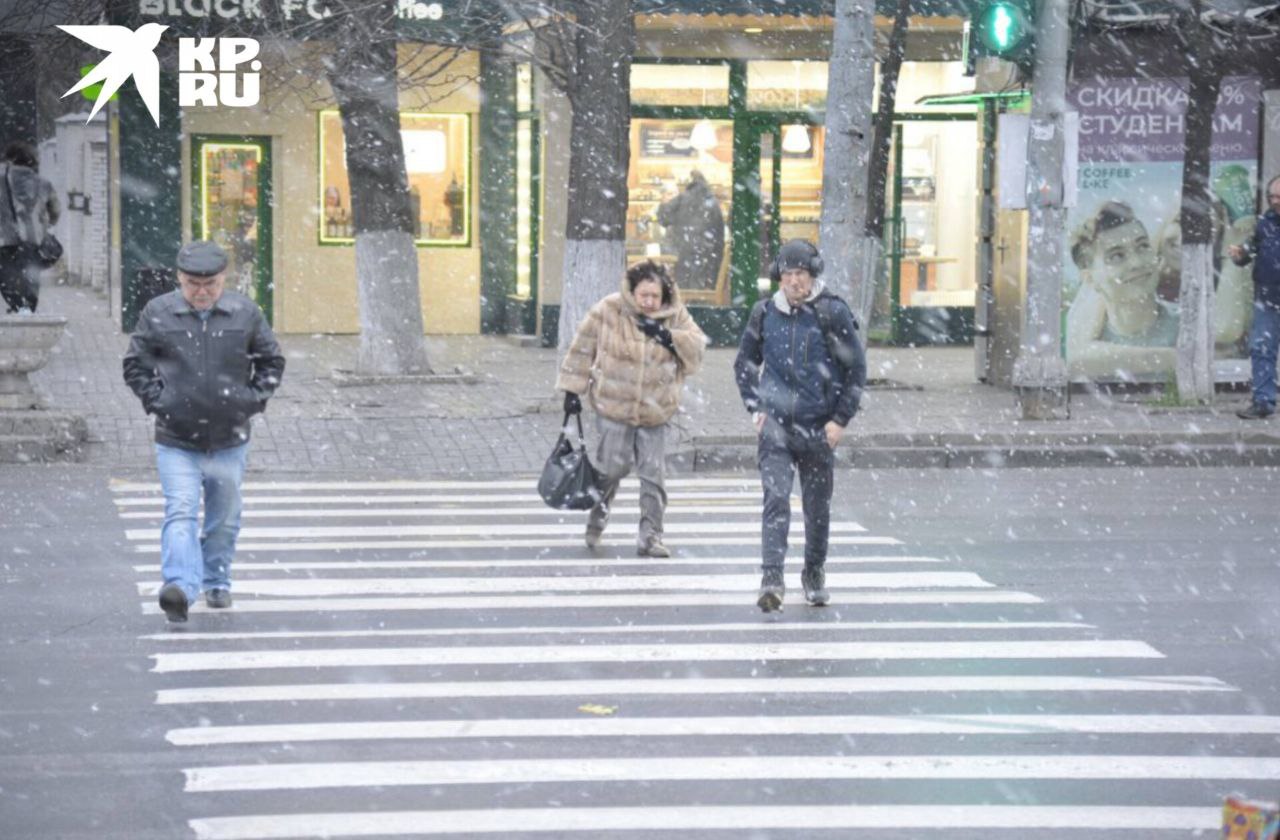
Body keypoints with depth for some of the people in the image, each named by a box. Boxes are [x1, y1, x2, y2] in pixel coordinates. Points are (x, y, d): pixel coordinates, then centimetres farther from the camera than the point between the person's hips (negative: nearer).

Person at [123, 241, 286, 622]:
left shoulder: (245, 313, 0)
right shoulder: (157, 314, -4)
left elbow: (271, 361, 11)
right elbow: (135, 365, 7)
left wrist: (253, 399, 0)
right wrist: (157, 399, -6)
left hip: (230, 438, 2)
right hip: (176, 439, -2)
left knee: (225, 518, 14)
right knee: (180, 513, -17)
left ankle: (217, 582, 33)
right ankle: (180, 586, -28)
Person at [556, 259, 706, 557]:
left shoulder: (675, 316, -1)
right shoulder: (609, 311, -8)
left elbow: (697, 348, -7)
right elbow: (583, 348, -2)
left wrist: (667, 335, -21)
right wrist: (572, 389, -2)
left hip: (655, 411, 2)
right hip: (614, 408, -2)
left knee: (652, 474, 0)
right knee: (611, 468, 2)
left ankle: (650, 536, 8)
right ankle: (596, 523, 26)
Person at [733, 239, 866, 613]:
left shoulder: (832, 313, -5)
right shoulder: (765, 313, 3)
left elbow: (856, 369, -1)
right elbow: (744, 364, 17)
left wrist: (841, 420, -5)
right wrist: (754, 408, 6)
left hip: (819, 426, 0)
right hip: (776, 424, 0)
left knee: (818, 507, 11)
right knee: (776, 498, -15)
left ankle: (815, 574, 29)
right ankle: (771, 580, -21)